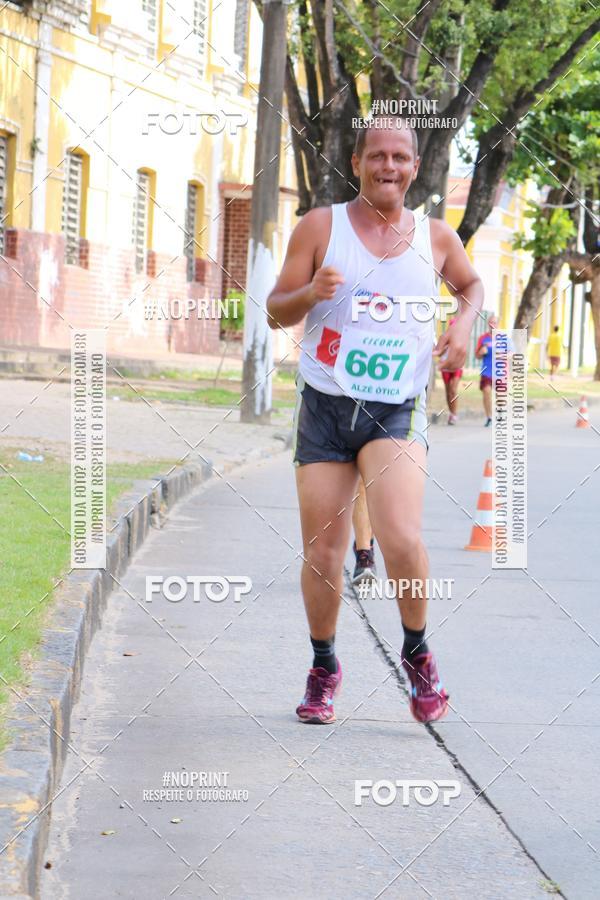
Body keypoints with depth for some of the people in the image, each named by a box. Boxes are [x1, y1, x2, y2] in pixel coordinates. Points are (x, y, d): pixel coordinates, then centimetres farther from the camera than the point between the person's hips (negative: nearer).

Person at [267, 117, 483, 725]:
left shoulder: (436, 237, 6)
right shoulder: (320, 227, 1)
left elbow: (471, 284, 26)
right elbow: (276, 312, 3)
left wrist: (464, 322, 4)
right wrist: (310, 293, -18)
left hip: (397, 412, 0)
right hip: (325, 407, 0)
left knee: (401, 539, -21)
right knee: (322, 554, 3)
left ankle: (417, 652, 4)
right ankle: (323, 669, 26)